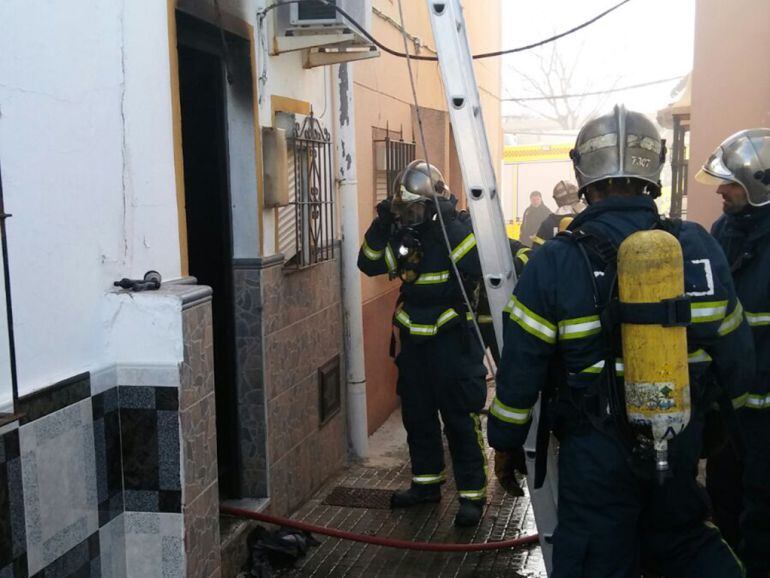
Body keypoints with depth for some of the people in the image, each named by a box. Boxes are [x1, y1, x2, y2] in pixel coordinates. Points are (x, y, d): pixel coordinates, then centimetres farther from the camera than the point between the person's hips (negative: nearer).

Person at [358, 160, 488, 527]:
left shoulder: (456, 229, -11)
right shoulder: (401, 233, 6)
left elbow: (476, 266, -23)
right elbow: (369, 264, 0)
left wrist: (450, 223, -23)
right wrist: (381, 225, -11)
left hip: (452, 340, -6)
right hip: (413, 339, 7)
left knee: (460, 419, -2)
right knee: (417, 416, 16)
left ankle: (472, 494, 9)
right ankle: (426, 483, 32)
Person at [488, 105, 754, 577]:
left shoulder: (554, 263, -17)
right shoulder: (700, 247, -8)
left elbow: (521, 369, -13)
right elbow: (734, 351, 1)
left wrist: (506, 444, 2)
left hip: (597, 452, -3)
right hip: (681, 445, 4)